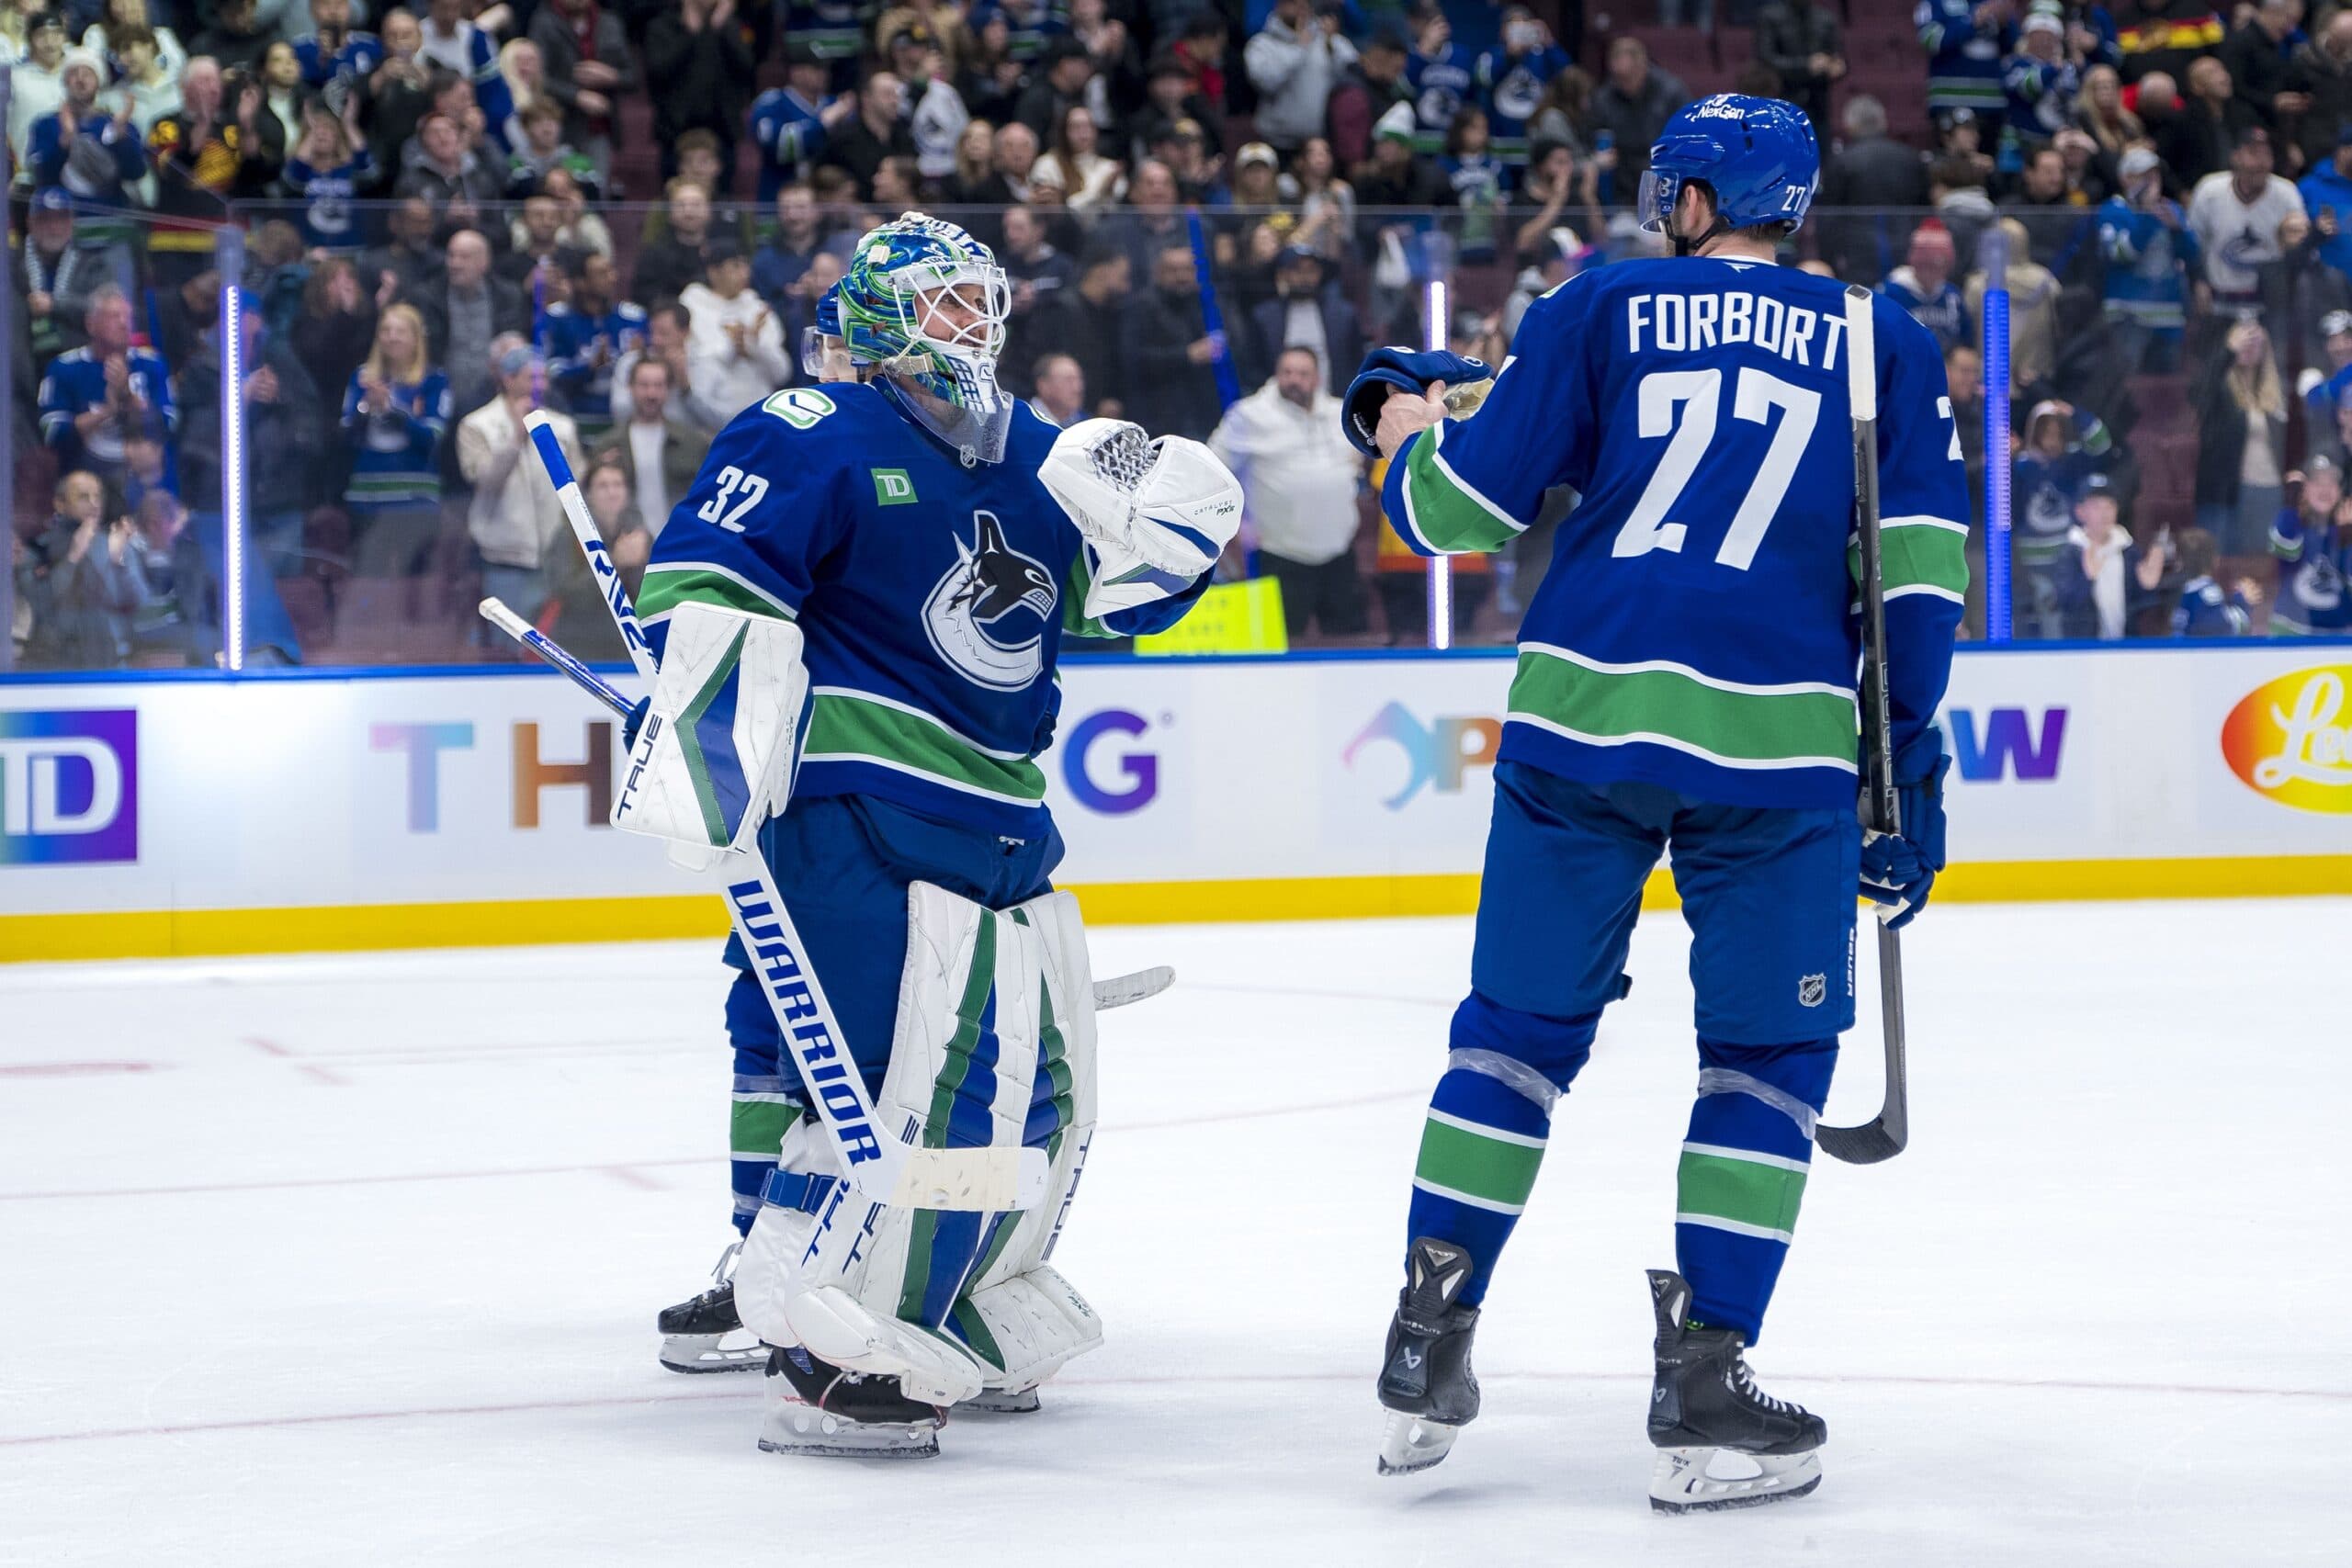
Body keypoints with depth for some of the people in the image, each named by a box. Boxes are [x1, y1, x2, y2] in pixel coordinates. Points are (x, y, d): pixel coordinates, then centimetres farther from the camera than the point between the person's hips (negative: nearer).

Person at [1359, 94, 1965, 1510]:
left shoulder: (1600, 310, 9)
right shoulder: (1882, 342, 11)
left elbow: (1466, 506, 7)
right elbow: (1922, 564, 5)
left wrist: (1413, 439, 30)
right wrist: (1910, 774, 10)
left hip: (1579, 711, 1)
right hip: (1780, 741, -1)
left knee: (1521, 1025, 13)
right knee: (1769, 1057, 8)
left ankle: (1429, 1345, 14)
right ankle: (1704, 1387, 2)